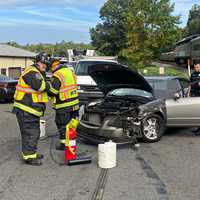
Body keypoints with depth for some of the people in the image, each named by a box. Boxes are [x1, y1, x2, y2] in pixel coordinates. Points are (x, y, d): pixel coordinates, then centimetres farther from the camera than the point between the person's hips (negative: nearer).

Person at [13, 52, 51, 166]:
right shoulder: (31, 72, -14)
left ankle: (33, 153, 31)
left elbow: (41, 90, 25)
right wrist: (49, 85, -11)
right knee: (30, 133, -6)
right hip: (26, 109, -11)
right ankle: (29, 157, 1)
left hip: (32, 110, 11)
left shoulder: (38, 74, 21)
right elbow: (39, 86, -28)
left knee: (35, 132, 19)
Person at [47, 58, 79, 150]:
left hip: (63, 105, -8)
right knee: (70, 123, 18)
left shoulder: (56, 76, -17)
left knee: (62, 124, 4)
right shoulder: (70, 71, 8)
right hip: (73, 103, 8)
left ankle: (64, 143, 11)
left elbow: (52, 92, -17)